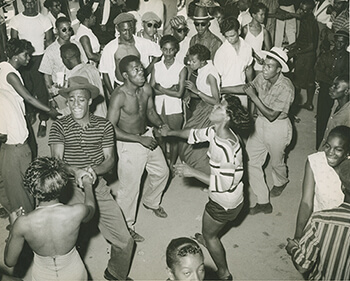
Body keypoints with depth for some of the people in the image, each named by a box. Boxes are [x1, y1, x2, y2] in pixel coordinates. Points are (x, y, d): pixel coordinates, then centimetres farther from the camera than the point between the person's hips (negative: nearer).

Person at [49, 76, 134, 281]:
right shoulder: (59, 127, -1)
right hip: (70, 188, -1)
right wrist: (75, 171, -28)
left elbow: (110, 160, 2)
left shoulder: (104, 125, 3)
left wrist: (95, 169, -20)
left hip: (99, 186, 1)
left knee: (125, 241, 0)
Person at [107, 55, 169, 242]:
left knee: (162, 171, 22)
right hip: (129, 144, -7)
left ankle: (151, 202, 51)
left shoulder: (146, 89, -5)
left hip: (147, 136, 8)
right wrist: (140, 139, -27)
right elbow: (111, 129, -27)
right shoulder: (119, 96, -26)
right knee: (130, 186, 3)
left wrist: (160, 125, -8)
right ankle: (127, 225, 25)